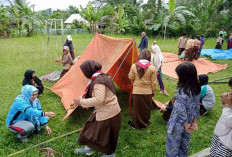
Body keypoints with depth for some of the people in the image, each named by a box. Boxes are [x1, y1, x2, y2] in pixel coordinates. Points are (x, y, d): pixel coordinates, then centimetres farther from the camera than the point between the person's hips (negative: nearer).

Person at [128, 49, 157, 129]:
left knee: (137, 108, 15)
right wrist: (153, 91, 9)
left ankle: (135, 124, 29)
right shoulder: (152, 68, -12)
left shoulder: (134, 66, -10)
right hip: (148, 92, 0)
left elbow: (130, 78, 1)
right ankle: (145, 123, 33)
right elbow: (153, 82, -5)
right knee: (146, 108, 17)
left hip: (137, 91, 0)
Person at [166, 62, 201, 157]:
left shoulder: (182, 92, -32)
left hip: (178, 123, -7)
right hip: (189, 120, 7)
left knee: (173, 142, 14)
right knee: (185, 139, 27)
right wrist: (194, 121, 7)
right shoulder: (196, 88, -7)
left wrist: (185, 124, -11)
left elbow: (181, 110, -25)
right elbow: (196, 106, 0)